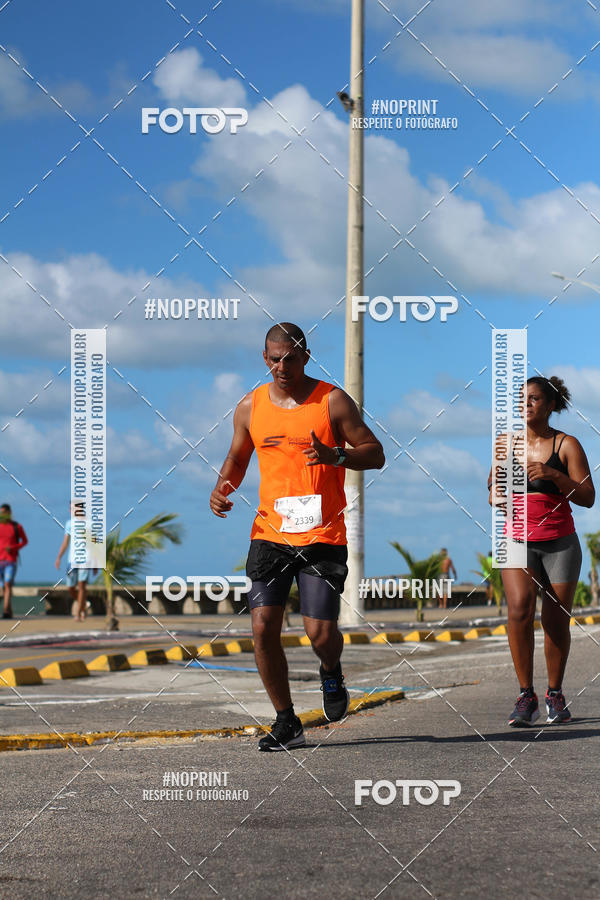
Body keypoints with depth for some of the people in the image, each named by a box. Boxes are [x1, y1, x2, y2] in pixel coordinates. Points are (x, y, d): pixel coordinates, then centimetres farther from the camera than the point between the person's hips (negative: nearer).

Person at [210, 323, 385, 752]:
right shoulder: (250, 406, 8)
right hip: (270, 534, 3)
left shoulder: (333, 401, -2)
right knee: (263, 627, -7)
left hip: (323, 536, -3)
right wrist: (224, 487, 2)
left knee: (321, 632, -10)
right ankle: (287, 723, 7)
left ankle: (331, 673, 28)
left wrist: (334, 455, -19)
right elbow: (237, 456, 23)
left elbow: (376, 455, 0)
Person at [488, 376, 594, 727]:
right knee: (520, 609, -19)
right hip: (517, 540, 1)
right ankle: (526, 697, -14)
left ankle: (555, 695, 21)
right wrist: (498, 495, -2)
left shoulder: (567, 445, -1)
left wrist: (553, 475, -20)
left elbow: (588, 498, -7)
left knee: (557, 621, 0)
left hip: (560, 543, -1)